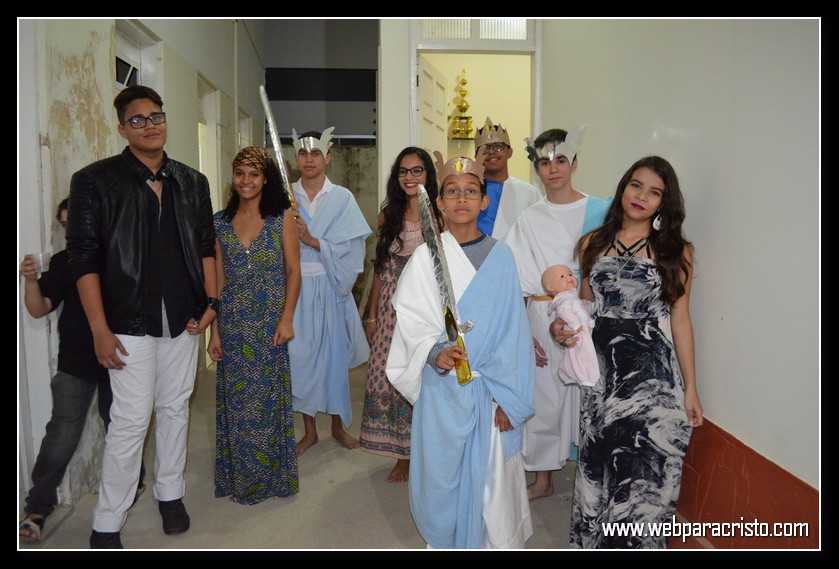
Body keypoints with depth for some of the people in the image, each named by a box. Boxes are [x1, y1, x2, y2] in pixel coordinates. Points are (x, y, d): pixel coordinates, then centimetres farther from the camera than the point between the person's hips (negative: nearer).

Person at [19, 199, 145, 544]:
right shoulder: (62, 262, 2)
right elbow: (38, 310, -1)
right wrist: (31, 280, -18)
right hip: (75, 364, 0)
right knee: (62, 436, -5)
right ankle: (37, 509, 9)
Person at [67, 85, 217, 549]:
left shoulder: (192, 183, 9)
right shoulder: (95, 180, -4)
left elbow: (206, 245, 12)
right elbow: (84, 258, -7)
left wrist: (211, 300, 1)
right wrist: (100, 329, -11)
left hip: (184, 318, 4)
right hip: (130, 322, -4)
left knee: (175, 408, 14)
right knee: (131, 420, -2)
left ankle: (170, 492, 32)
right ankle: (106, 525, 14)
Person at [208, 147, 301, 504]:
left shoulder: (282, 217, 0)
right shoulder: (221, 222, 7)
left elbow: (293, 271, -2)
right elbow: (217, 279, 7)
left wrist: (287, 319, -11)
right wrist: (214, 331, 3)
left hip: (270, 324, -2)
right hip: (233, 323, 3)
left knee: (269, 396, 4)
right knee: (236, 399, 8)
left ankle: (271, 474, 22)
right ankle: (241, 477, 25)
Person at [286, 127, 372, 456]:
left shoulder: (342, 198, 1)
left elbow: (351, 247, -7)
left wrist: (313, 241, -17)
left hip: (330, 287, -1)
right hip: (295, 286, 1)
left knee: (334, 352, 7)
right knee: (299, 353, 4)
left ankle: (338, 424, 25)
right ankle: (309, 429, 20)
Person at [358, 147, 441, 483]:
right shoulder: (388, 215, 9)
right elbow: (379, 269, 11)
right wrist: (371, 316, 10)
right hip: (392, 308, 3)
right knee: (389, 377, 4)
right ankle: (402, 456, 21)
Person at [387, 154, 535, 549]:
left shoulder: (500, 257, 0)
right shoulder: (425, 257, -2)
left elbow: (512, 330, -3)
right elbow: (411, 320, -6)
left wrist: (509, 398, -7)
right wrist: (436, 353, -26)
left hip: (492, 389, 1)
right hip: (442, 387, 0)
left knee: (492, 477, 7)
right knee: (443, 474, 11)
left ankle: (495, 541, 29)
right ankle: (446, 541, 34)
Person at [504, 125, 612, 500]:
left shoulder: (599, 212, 1)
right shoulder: (528, 220, 7)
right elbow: (517, 284, 5)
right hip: (542, 319, 2)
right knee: (544, 398, 9)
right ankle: (543, 480, 26)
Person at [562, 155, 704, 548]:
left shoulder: (675, 251, 0)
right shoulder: (593, 244, 7)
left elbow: (680, 320, -1)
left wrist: (690, 389, -2)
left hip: (653, 373, -2)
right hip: (602, 368, 3)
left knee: (644, 472, 0)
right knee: (598, 463, 12)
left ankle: (637, 542, 21)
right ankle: (592, 541, 31)